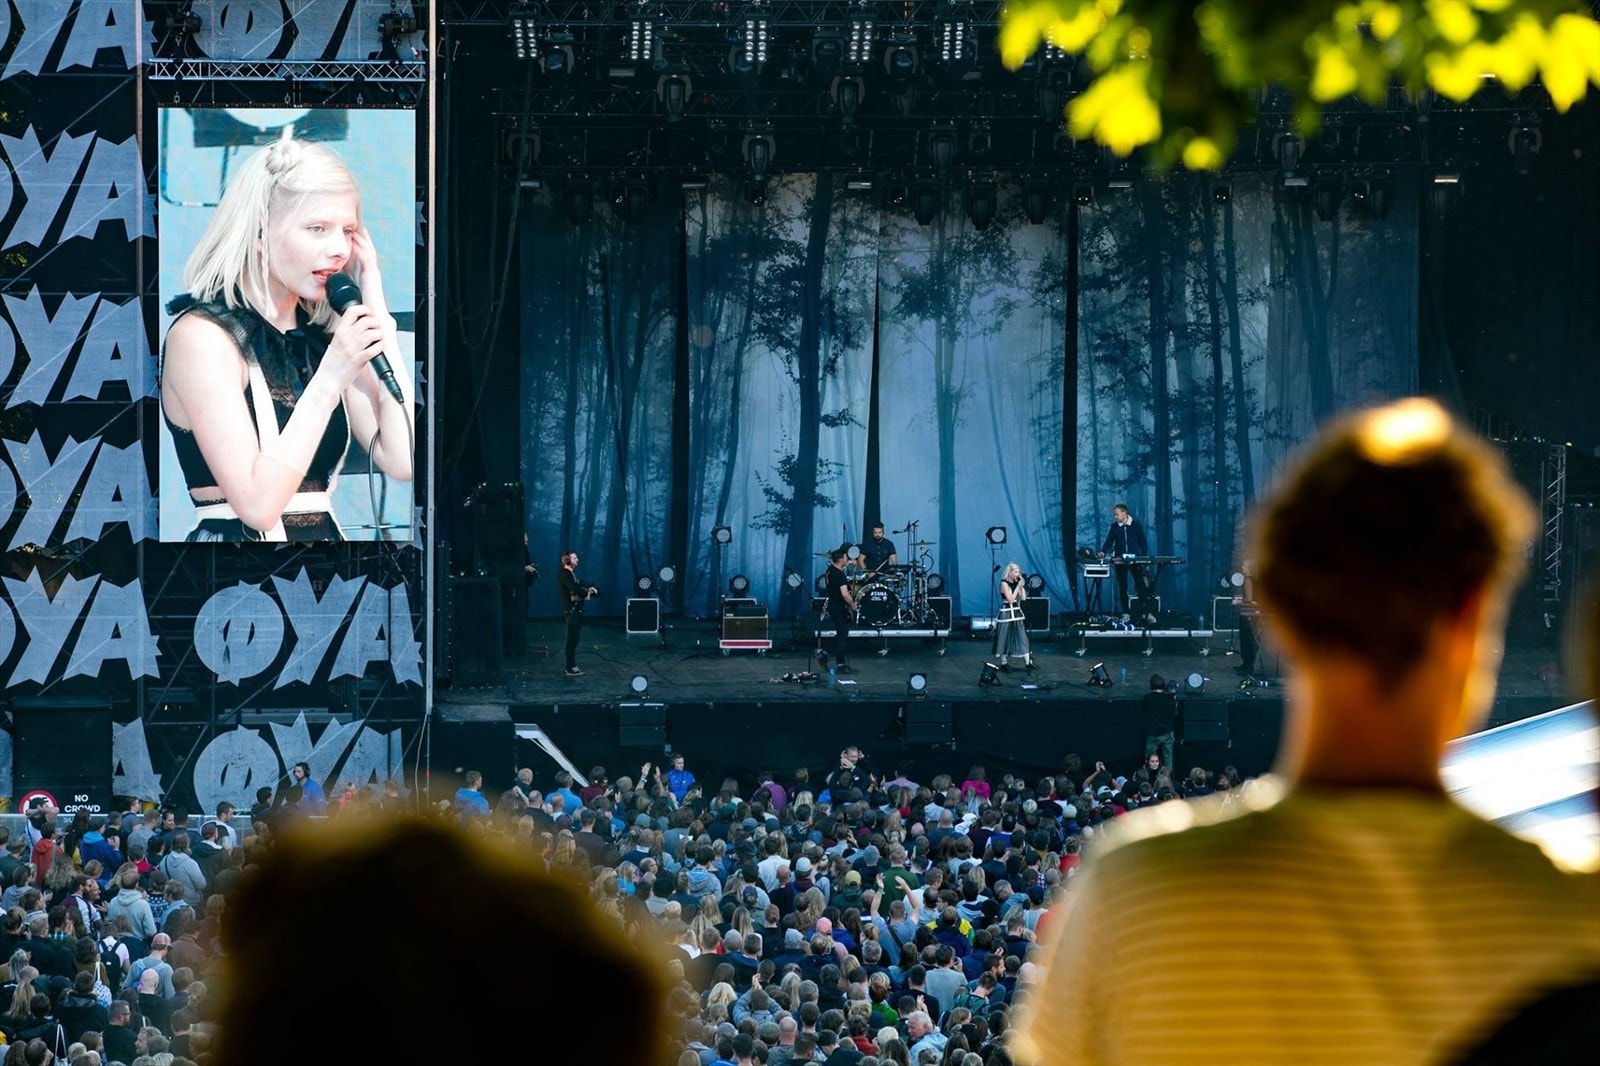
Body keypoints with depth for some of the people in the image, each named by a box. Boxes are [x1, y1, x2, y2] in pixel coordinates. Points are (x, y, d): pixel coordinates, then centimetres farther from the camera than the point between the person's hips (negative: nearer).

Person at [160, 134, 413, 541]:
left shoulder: (322, 336, 9)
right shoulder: (201, 335, -8)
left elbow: (401, 461, -1)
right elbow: (257, 503, -15)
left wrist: (376, 312, 2)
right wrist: (330, 379, -16)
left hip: (325, 537, 6)